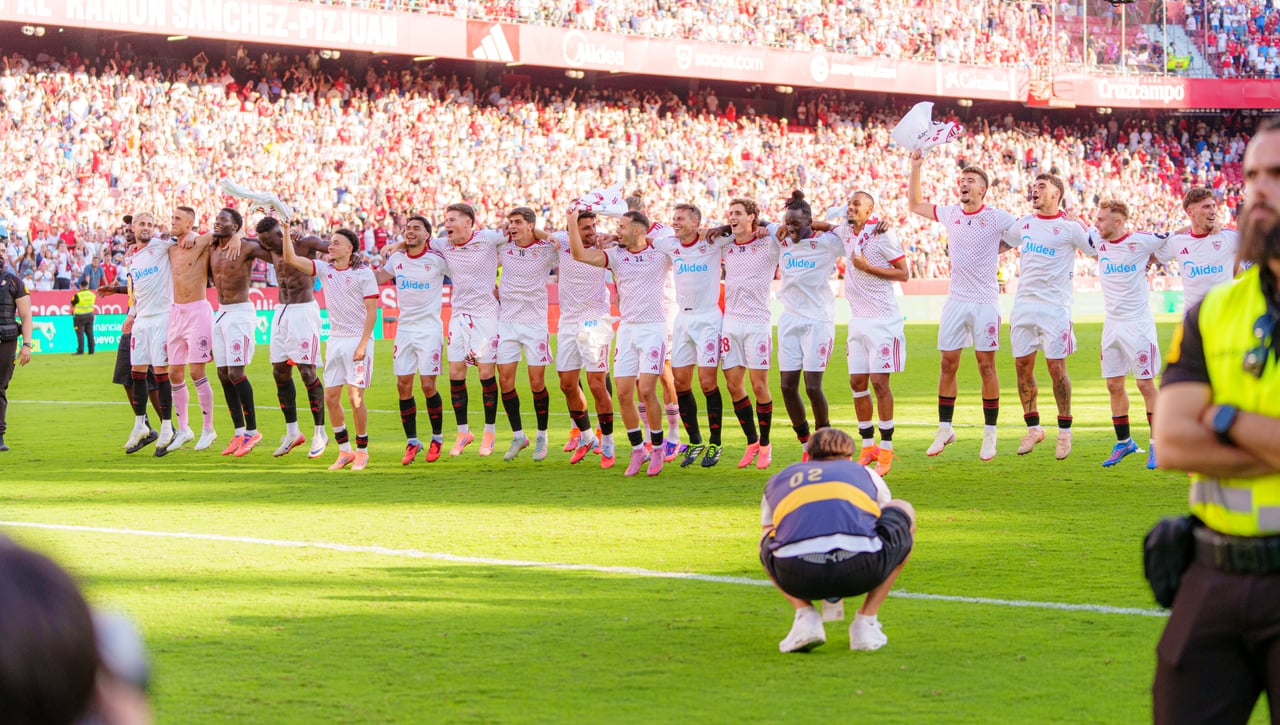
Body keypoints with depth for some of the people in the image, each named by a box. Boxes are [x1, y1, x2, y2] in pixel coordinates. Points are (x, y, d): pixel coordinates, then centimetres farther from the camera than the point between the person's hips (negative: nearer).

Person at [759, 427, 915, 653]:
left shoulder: (777, 481, 36)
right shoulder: (867, 474, 34)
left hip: (796, 576, 2)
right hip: (860, 570, -2)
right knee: (904, 511, 32)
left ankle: (806, 616, 13)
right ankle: (866, 622, 22)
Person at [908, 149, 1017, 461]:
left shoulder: (997, 218, -6)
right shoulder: (950, 214, 7)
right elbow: (916, 204, 21)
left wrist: (995, 250, -3)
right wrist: (915, 168, 12)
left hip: (985, 303, -4)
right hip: (956, 301, 4)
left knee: (986, 365, 0)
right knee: (948, 365, 5)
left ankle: (990, 432, 7)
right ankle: (945, 429, 13)